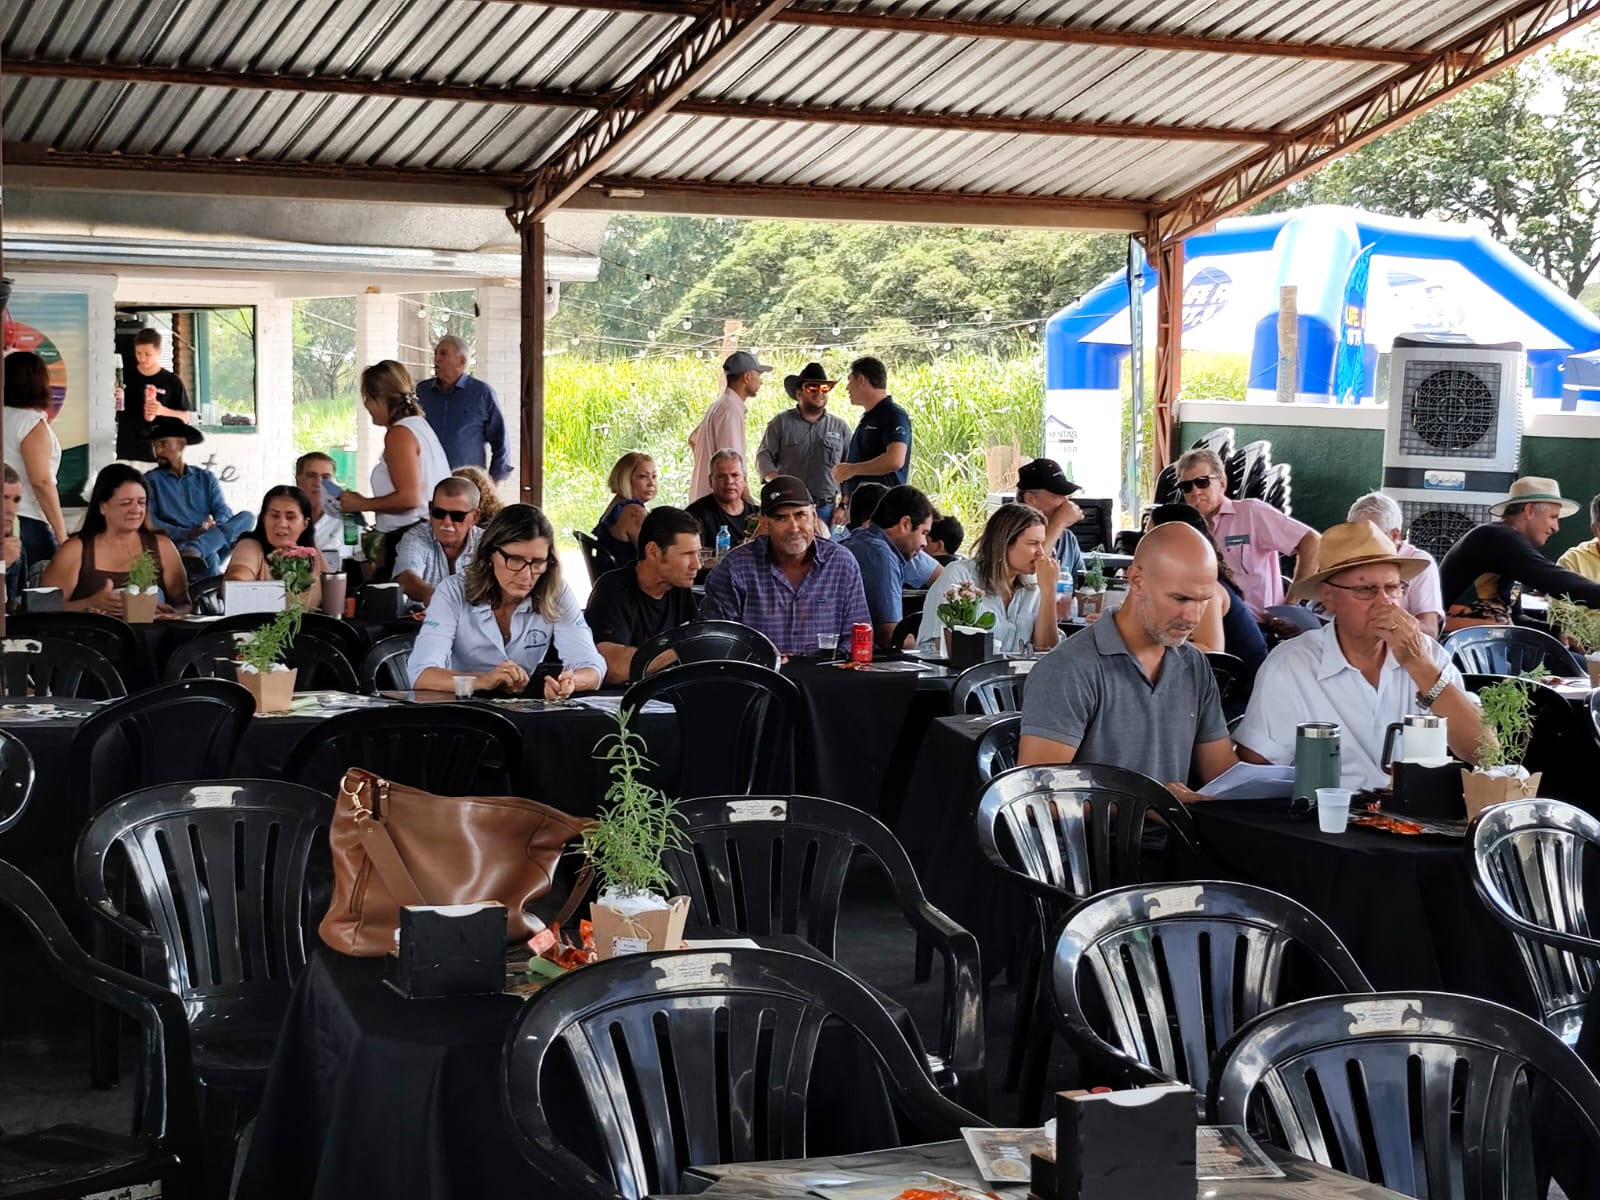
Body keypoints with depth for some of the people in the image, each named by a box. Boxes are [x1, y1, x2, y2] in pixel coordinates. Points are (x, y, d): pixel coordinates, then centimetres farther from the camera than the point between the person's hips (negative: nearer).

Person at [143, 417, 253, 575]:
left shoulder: (206, 478, 19)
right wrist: (187, 534, -19)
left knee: (247, 517, -24)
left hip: (214, 546, 4)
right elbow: (148, 522, -4)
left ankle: (194, 549, -41)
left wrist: (214, 526, -18)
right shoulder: (151, 480, 11)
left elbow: (225, 514, 7)